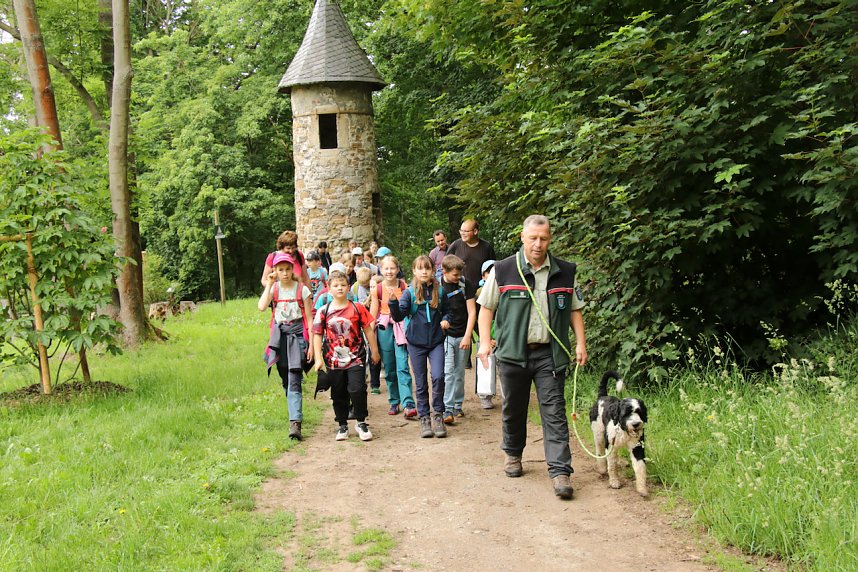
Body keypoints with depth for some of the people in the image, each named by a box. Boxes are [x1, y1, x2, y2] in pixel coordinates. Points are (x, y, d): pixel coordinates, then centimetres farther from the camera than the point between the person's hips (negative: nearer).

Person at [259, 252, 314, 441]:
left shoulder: (302, 289, 0)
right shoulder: (273, 289, 6)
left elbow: (309, 318, 1)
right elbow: (261, 307, -14)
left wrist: (311, 344, -4)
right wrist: (269, 285, -10)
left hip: (297, 337, -4)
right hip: (279, 337, 4)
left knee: (294, 382, -15)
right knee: (286, 381, 12)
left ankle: (295, 423, -22)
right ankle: (295, 413, 28)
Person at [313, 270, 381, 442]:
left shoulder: (357, 308, -1)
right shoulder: (323, 312, -1)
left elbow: (368, 330, 6)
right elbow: (317, 335, 1)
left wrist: (374, 351, 9)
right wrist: (318, 358, -4)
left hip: (355, 358, -1)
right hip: (334, 361, 1)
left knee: (357, 390, -10)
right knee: (338, 394, 11)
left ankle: (361, 422, 10)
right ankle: (342, 425, 25)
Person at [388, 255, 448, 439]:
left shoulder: (439, 291, 3)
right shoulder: (409, 292, -2)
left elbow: (447, 311, 16)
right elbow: (399, 316, -11)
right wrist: (393, 302, -27)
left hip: (436, 341, 1)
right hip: (416, 342, 0)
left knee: (438, 377, -15)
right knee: (421, 383, 6)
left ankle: (438, 415, 0)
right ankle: (424, 418, 16)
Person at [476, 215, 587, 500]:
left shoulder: (565, 272, 6)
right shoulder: (503, 270, -1)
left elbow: (574, 310, 13)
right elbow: (486, 307, 5)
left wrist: (580, 343, 3)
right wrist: (485, 342, -4)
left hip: (549, 353, 0)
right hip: (512, 352, 0)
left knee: (554, 411, -4)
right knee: (513, 408, 12)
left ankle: (560, 471, -5)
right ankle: (513, 454, 35)